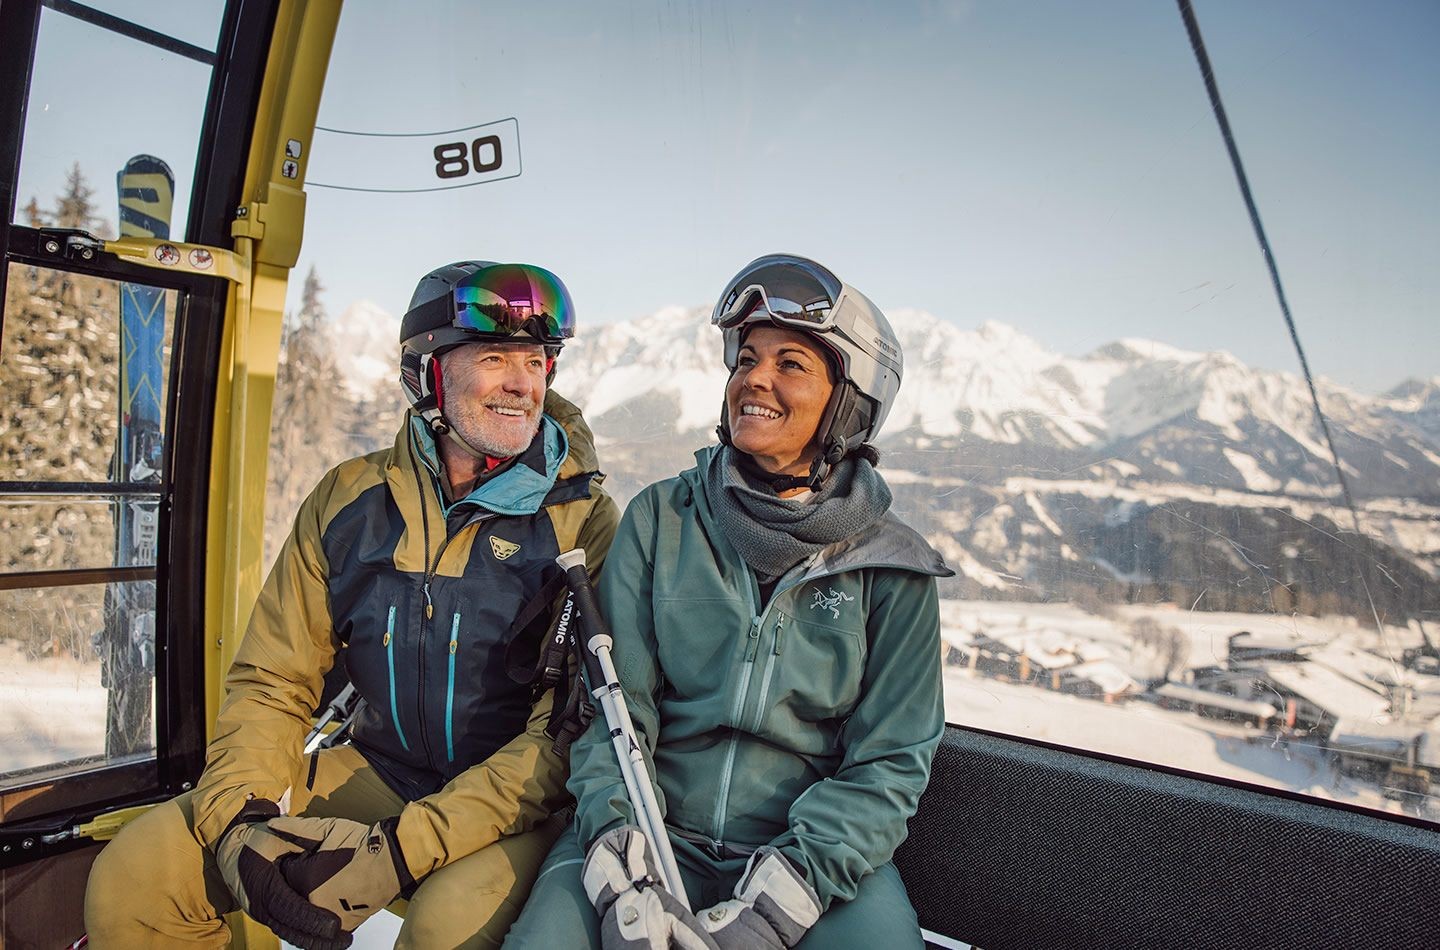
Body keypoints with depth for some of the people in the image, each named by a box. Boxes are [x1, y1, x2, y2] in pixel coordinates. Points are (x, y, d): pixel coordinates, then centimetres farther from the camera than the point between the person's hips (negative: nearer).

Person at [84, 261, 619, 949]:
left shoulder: (582, 517, -12)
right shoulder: (349, 498, 1)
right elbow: (272, 680, 5)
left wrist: (400, 848, -23)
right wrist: (240, 819, -14)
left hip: (515, 801, -3)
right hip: (376, 769, 4)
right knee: (131, 878, -8)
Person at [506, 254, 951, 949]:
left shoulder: (894, 569, -2)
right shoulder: (659, 518, 0)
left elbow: (890, 760, -3)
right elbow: (614, 703, -3)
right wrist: (620, 864, -17)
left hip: (816, 848, 0)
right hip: (653, 830, 0)